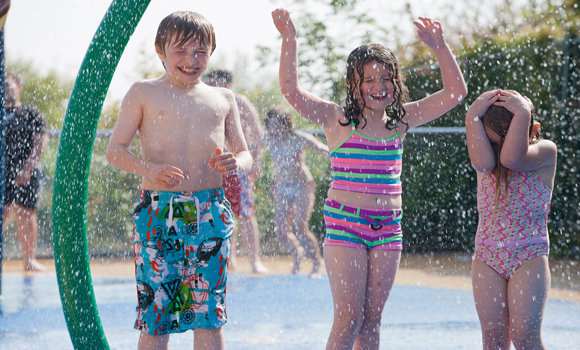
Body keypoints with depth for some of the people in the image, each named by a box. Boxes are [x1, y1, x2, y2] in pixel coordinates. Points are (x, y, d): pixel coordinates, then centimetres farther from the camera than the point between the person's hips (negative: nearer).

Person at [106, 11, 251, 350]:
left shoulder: (223, 99, 16)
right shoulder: (144, 93, 7)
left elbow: (245, 153, 18)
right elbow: (115, 149, 4)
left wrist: (235, 163, -8)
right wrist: (148, 168, -16)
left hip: (210, 214, 2)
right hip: (157, 212, -2)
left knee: (209, 313, 2)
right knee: (155, 313, -3)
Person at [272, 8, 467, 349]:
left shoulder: (401, 121, 9)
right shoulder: (338, 120, -2)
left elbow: (455, 91, 10)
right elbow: (292, 91, -15)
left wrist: (440, 46, -1)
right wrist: (289, 40, -20)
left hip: (387, 227, 4)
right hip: (345, 223, -4)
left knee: (372, 317, 7)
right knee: (349, 317, -8)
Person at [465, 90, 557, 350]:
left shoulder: (545, 151, -5)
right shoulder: (487, 154, 6)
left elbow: (512, 158, -25)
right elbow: (483, 161, -19)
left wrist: (523, 113, -21)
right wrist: (473, 117, -17)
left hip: (529, 257, -4)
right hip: (487, 257, 4)